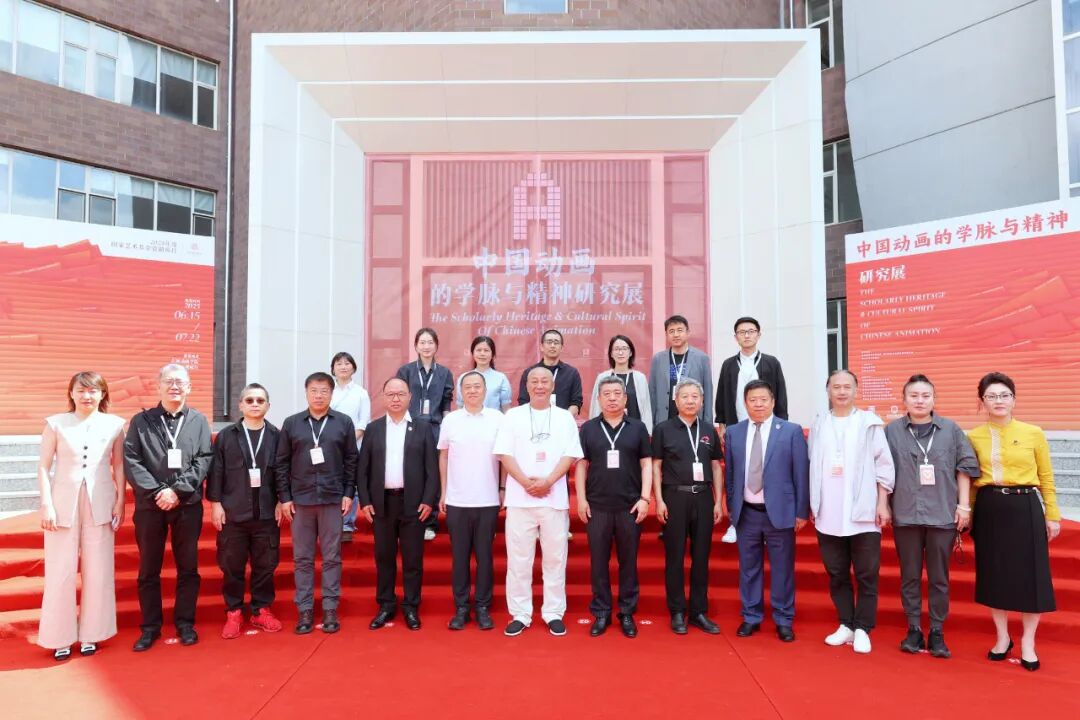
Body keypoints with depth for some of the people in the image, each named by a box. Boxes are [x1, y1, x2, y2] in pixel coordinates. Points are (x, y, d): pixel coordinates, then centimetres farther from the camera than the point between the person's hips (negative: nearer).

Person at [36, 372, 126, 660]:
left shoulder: (114, 424, 2)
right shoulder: (55, 423, 0)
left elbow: (118, 465, 7)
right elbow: (44, 467, 0)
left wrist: (120, 502, 2)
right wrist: (46, 504, -6)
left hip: (100, 505, 1)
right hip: (63, 504, -1)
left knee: (98, 571, 6)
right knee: (60, 572, 4)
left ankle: (90, 634, 20)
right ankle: (61, 637, 18)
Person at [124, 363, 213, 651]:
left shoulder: (199, 421, 3)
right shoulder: (141, 421, 3)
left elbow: (203, 461, -3)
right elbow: (131, 462, -4)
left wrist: (177, 490, -14)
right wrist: (157, 491, -14)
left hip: (188, 505, 0)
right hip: (149, 505, 0)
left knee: (188, 567, 8)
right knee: (148, 569, 9)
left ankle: (185, 623, 21)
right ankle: (150, 626, 21)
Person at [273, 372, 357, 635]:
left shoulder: (344, 422, 3)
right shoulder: (291, 423, 4)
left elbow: (351, 461, 4)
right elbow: (281, 463, 4)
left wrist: (348, 493, -1)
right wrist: (284, 497, 0)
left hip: (333, 499, -1)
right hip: (300, 500, 1)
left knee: (332, 557, 6)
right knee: (302, 558, 8)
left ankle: (330, 609, 15)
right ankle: (305, 610, 17)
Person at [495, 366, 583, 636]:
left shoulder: (565, 417, 6)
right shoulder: (512, 416, 5)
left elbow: (570, 455, 0)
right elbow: (505, 455, -1)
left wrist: (547, 482, -13)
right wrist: (527, 483, -13)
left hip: (555, 498, 0)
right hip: (519, 498, 0)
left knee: (555, 558, 6)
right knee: (518, 559, 4)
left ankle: (554, 613, 17)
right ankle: (520, 614, 15)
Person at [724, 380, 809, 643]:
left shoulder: (792, 431, -3)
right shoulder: (733, 433, 5)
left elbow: (801, 473, -3)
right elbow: (729, 474, 9)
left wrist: (802, 511, -4)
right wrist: (731, 507, 7)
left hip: (779, 511, -2)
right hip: (746, 512, 2)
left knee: (782, 569, 7)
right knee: (749, 568, 11)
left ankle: (783, 620, 22)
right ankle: (751, 617, 25)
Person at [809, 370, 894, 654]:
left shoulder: (870, 423, 0)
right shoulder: (818, 425, 7)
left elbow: (883, 465, -1)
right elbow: (812, 466, 9)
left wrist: (883, 504, -5)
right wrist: (812, 504, 6)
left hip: (862, 512, -2)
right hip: (828, 514, 2)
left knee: (866, 575, 4)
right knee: (837, 574, 10)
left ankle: (862, 629, 14)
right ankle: (846, 625, 21)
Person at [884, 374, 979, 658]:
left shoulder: (951, 429, 3)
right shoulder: (891, 431, 0)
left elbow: (965, 467, 5)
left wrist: (963, 504, 1)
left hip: (943, 514, 0)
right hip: (905, 515, 0)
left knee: (939, 578, 9)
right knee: (909, 576, 10)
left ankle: (937, 633, 20)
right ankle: (914, 630, 21)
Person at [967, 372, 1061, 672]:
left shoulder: (1034, 433, 1)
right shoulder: (973, 437, 2)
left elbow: (1046, 478, 5)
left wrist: (1053, 515, 2)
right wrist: (967, 514, 2)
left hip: (1025, 508, -1)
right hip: (989, 510, 1)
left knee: (1030, 575, 3)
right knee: (993, 574, 9)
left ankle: (1027, 642, 20)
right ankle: (1002, 637, 26)